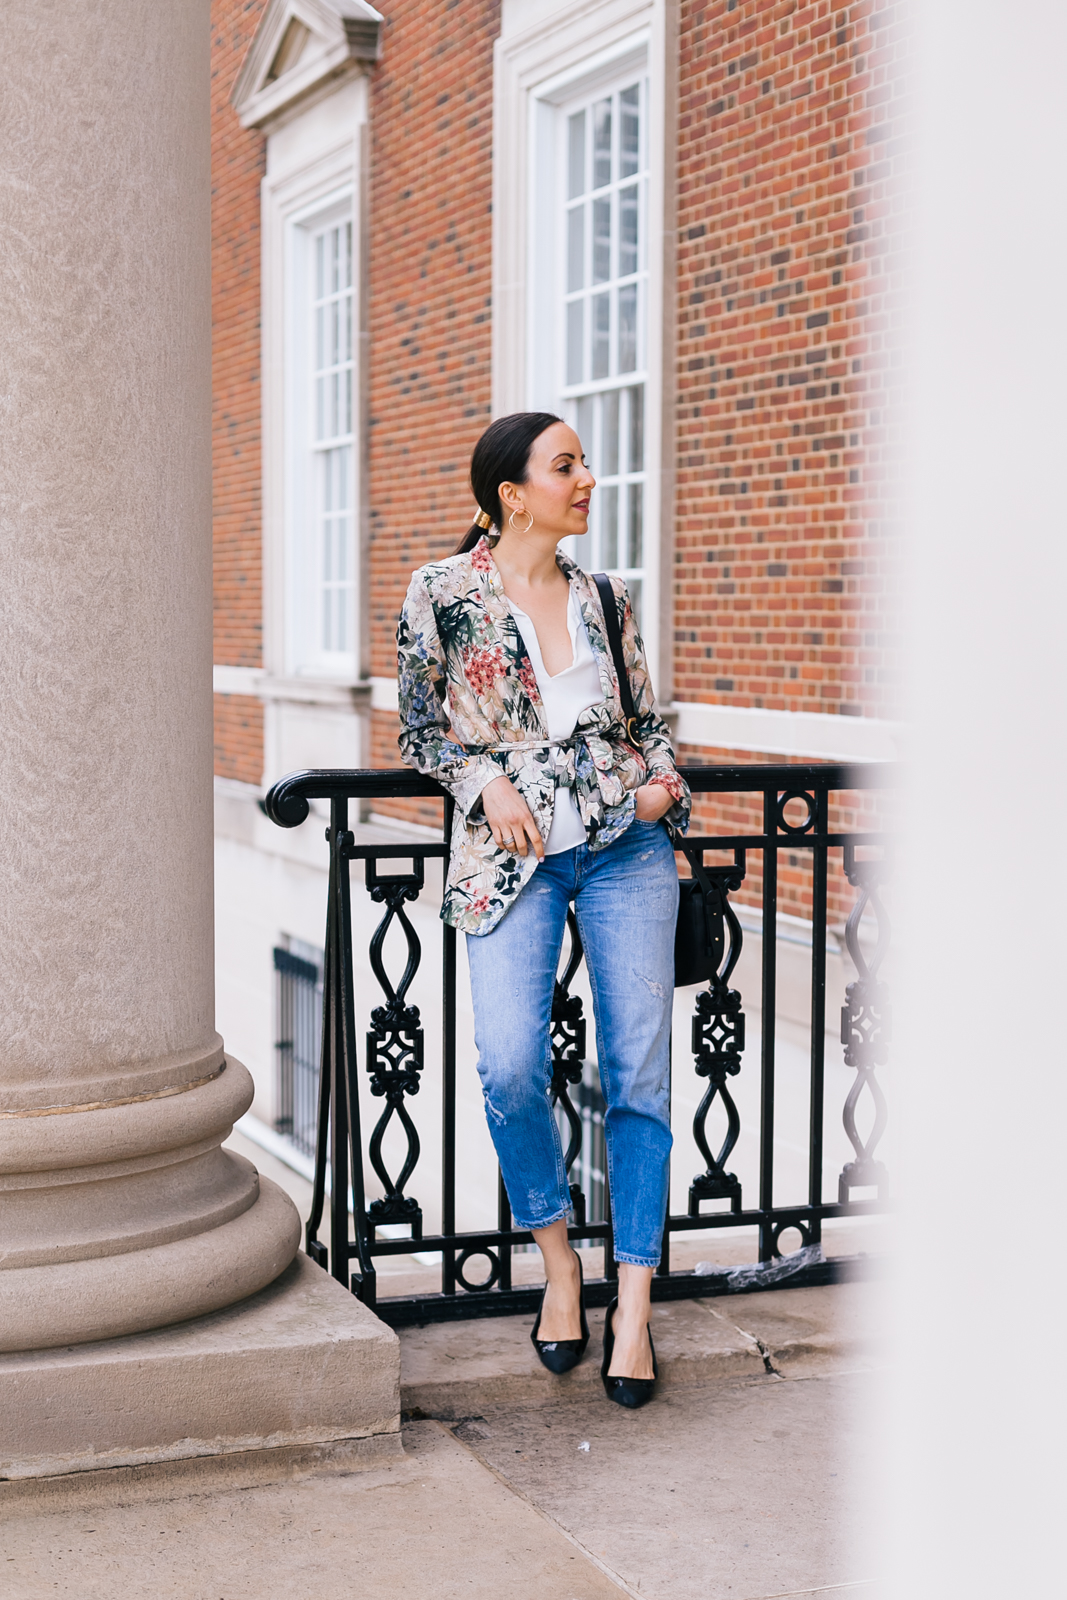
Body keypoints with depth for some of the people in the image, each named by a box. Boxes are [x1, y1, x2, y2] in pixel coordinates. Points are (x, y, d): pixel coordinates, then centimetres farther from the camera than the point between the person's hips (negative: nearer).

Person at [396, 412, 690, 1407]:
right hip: (509, 855, -3)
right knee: (510, 1066, -18)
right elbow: (418, 733, 7)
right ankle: (557, 1263, 7)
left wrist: (663, 785, 1)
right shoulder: (442, 594, 2)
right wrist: (487, 780, -9)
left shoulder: (605, 601, 11)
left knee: (638, 1069, -2)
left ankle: (633, 1305, 7)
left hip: (625, 847, 3)